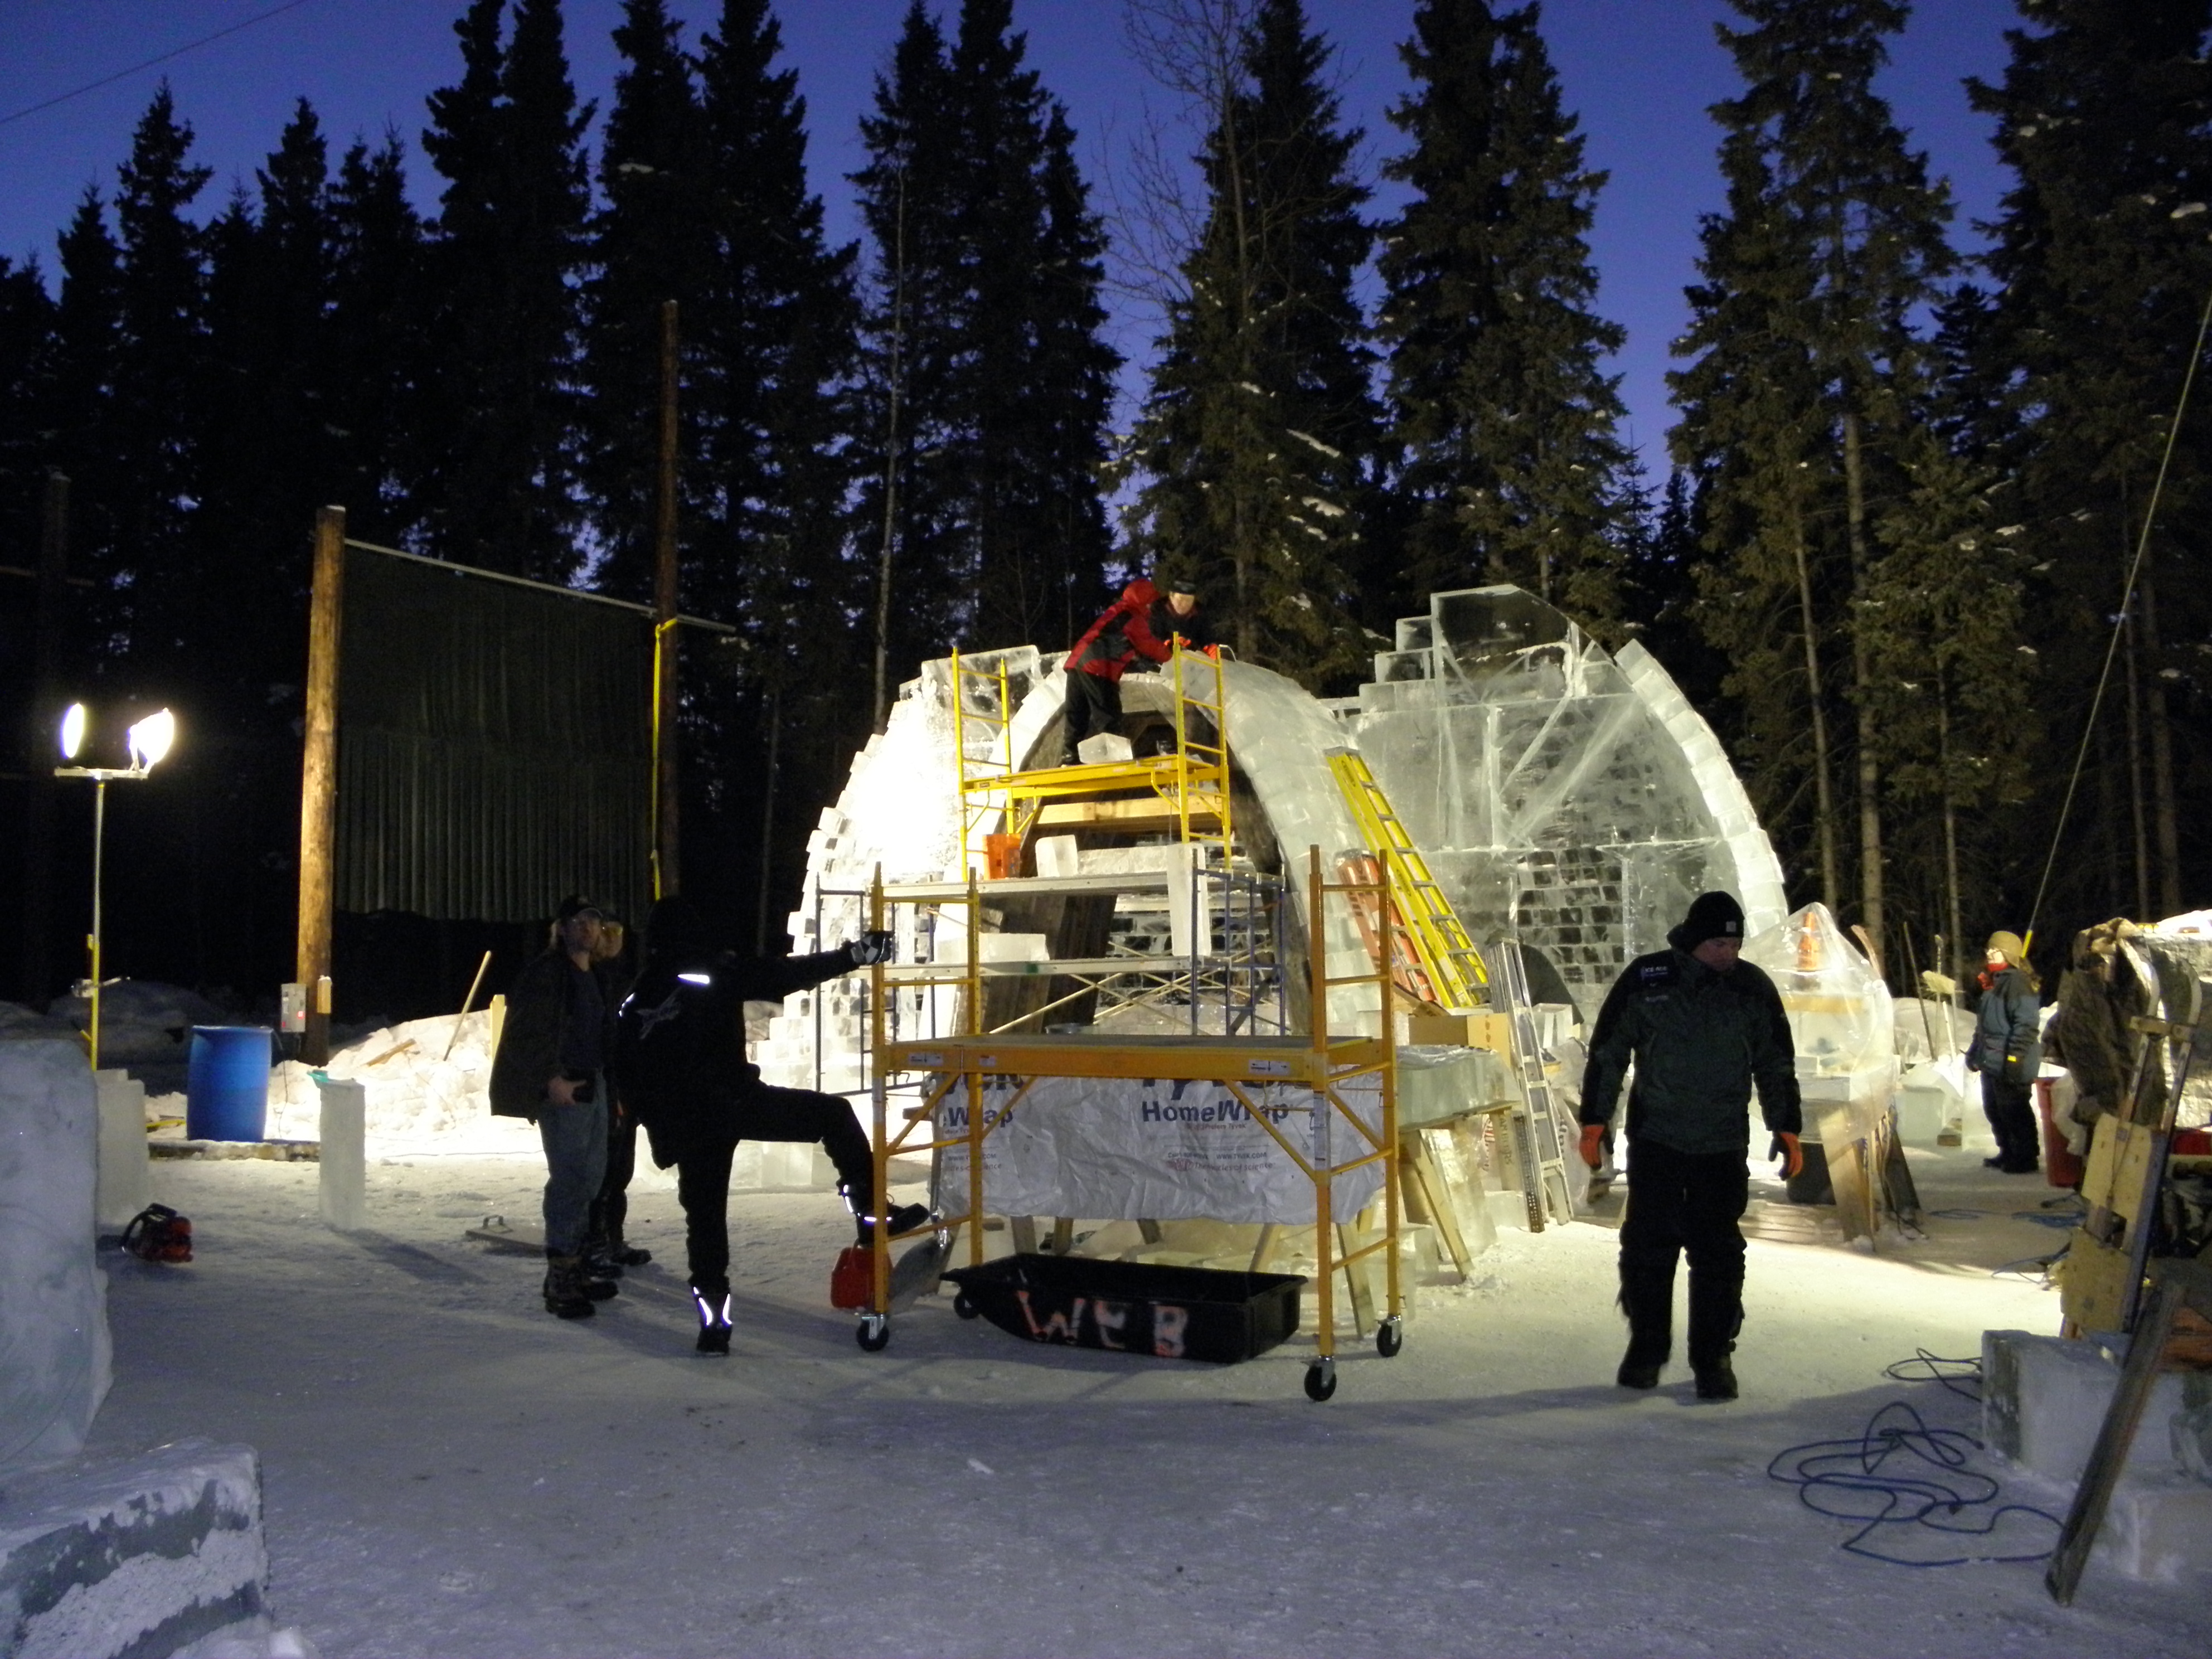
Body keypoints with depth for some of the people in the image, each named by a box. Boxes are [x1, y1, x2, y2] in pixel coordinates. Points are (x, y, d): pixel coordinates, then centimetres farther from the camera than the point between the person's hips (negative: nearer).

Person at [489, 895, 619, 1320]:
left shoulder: (594, 976, 17)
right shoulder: (547, 971, -10)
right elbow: (527, 1033, -17)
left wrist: (609, 1087, 20)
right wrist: (552, 1079, -22)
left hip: (592, 1084, 9)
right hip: (562, 1088, -9)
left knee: (591, 1174, 13)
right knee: (570, 1176, -11)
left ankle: (574, 1269, 23)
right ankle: (560, 1279, -5)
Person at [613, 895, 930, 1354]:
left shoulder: (636, 1005, 13)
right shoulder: (718, 975, -4)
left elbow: (627, 1079, 15)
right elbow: (786, 975, -12)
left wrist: (657, 1120, 27)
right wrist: (853, 955, -11)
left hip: (682, 1123, 6)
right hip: (734, 1102, -5)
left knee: (704, 1217, 13)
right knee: (833, 1113, 5)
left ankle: (713, 1320, 12)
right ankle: (871, 1213, -2)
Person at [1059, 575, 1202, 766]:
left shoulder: (1117, 610, 27)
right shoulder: (1134, 618, -1)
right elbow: (1148, 645, 2)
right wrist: (1170, 656, 17)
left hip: (1078, 661, 9)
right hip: (1098, 668, -9)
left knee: (1077, 713, 9)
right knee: (1108, 716, -7)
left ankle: (1069, 756, 9)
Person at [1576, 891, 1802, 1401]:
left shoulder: (1754, 988, 2)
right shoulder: (1645, 980, -3)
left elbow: (1777, 1066, 11)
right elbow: (1607, 1053, 2)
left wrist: (1787, 1129, 7)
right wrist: (1594, 1121, 1)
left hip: (1724, 1148, 1)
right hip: (1655, 1142, -1)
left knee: (1719, 1254, 2)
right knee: (1648, 1246, 3)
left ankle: (1714, 1357, 14)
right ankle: (1646, 1347, 19)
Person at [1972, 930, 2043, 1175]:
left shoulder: (2018, 982, -14)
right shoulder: (1993, 983, 18)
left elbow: (2026, 1024, -21)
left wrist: (2015, 1057, -25)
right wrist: (1976, 1051, 26)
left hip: (2011, 1065, -10)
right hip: (1991, 1062, 10)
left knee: (2013, 1111, -4)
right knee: (1994, 1110, 16)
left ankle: (2026, 1158, 6)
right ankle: (2008, 1153, 28)